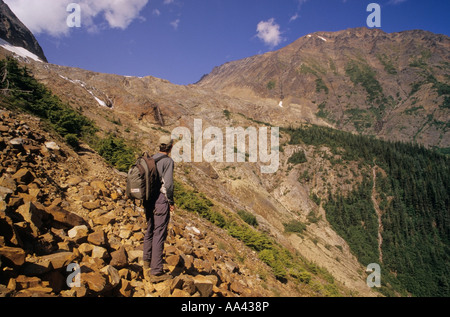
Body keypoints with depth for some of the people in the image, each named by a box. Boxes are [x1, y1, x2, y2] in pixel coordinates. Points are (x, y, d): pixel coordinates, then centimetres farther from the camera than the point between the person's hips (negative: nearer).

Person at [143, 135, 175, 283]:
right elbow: (168, 183, -17)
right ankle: (156, 272, 3)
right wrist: (171, 202, -6)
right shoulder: (168, 161, -11)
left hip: (149, 199, 8)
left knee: (150, 231, 20)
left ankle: (147, 264, 33)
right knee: (159, 234, -3)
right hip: (161, 200, -8)